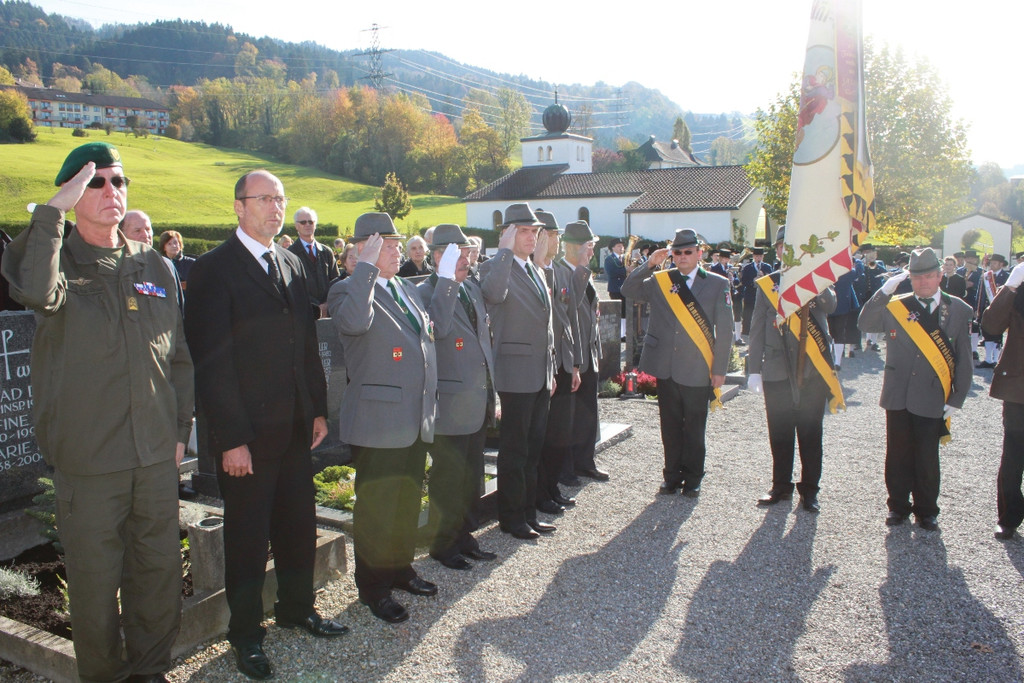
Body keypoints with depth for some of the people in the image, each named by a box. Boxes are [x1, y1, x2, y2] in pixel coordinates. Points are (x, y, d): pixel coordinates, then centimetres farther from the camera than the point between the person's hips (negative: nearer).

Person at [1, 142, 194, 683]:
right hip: (88, 457, -3)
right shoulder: (59, 262, -3)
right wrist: (53, 211, -23)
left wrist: (180, 429, 9)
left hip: (157, 454, 4)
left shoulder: (155, 266, 8)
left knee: (160, 567, 13)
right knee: (95, 578, 8)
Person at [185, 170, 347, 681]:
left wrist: (319, 408, 10)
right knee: (248, 535, 8)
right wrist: (230, 438, -17)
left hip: (296, 426, 6)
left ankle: (297, 608, 37)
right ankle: (246, 633, 26)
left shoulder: (291, 265, 11)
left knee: (298, 524, 17)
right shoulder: (215, 269, -11)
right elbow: (213, 361, -15)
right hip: (248, 431, -6)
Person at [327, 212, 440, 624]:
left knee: (409, 500, 18)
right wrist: (367, 266, -26)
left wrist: (430, 402, 19)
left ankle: (400, 568, 35)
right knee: (376, 505, 3)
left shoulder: (409, 291, 15)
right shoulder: (348, 290, -10)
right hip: (378, 420, -8)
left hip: (416, 420, 8)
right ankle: (373, 586, 19)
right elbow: (356, 321, -34)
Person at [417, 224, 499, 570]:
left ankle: (464, 537, 32)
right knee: (448, 478, 4)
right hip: (450, 404, -8)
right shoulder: (426, 292, -12)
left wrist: (491, 392, 18)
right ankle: (443, 544, 21)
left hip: (479, 401, 8)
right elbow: (437, 327, -34)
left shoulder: (472, 288, 12)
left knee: (472, 476, 17)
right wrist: (447, 279, -32)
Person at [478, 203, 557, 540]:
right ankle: (511, 517, 15)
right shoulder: (493, 266, -9)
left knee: (533, 448, 15)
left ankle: (528, 512, 26)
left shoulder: (535, 270, 16)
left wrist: (552, 369, 18)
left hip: (541, 374, 8)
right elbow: (494, 293, -36)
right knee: (514, 449, 2)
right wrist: (505, 250, -27)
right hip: (516, 375, -8)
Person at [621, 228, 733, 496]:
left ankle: (692, 478, 21)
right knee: (670, 425, 11)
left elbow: (724, 330, 0)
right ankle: (673, 475, 23)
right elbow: (628, 291, 2)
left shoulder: (717, 284, 1)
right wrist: (649, 265, -8)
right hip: (665, 368, 2)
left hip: (697, 371, -2)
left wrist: (720, 370, -4)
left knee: (694, 427, 7)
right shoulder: (659, 281, 7)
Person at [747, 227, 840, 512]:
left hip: (813, 371, -1)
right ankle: (781, 486, 22)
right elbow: (757, 329, 6)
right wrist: (754, 369, 1)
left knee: (811, 434, 6)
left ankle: (809, 490, 19)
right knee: (779, 434, 8)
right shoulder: (767, 284, 7)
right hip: (777, 371, 1)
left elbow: (830, 305, -17)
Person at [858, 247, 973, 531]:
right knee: (897, 455, 10)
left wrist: (955, 400, -2)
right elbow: (865, 324, -10)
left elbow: (964, 360, 2)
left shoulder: (958, 311, 1)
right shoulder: (896, 306, 4)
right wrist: (884, 291, -16)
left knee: (927, 459, 8)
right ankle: (898, 505, 26)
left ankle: (926, 510, 25)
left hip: (932, 400, -1)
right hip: (898, 397, 1)